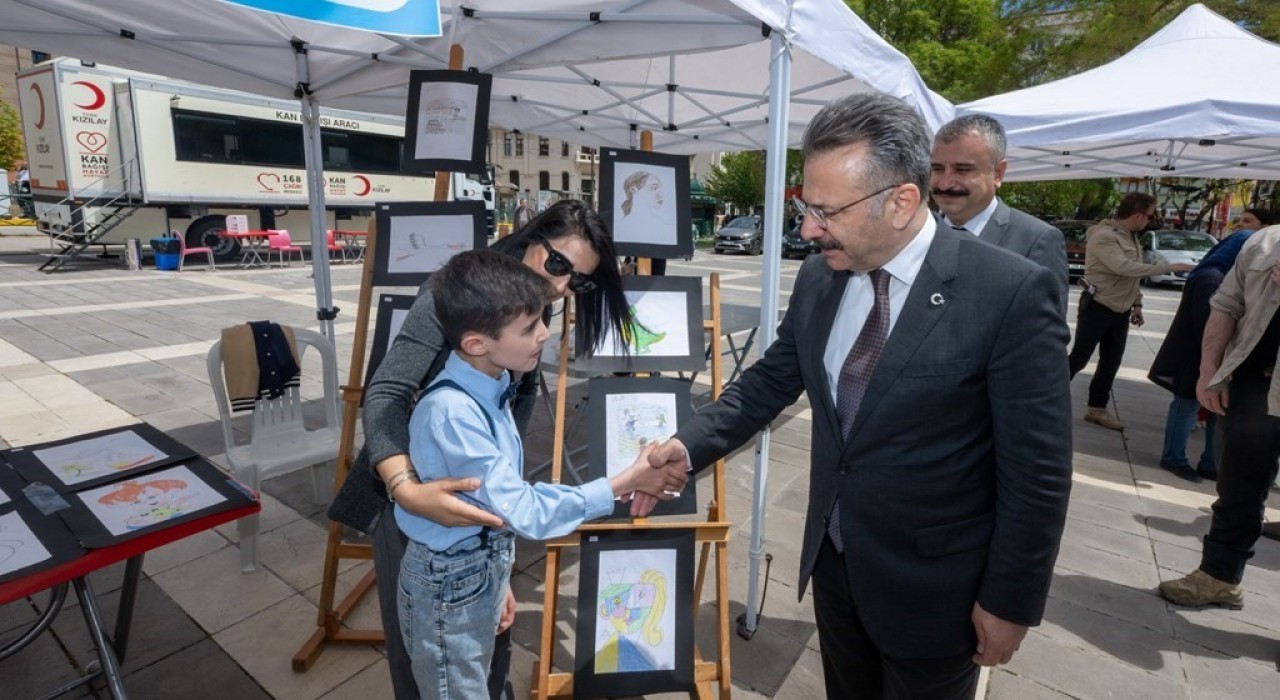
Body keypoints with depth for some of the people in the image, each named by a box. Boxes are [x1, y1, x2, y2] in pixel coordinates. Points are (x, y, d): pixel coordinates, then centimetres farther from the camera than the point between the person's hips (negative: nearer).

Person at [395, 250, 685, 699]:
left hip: (484, 565, 8)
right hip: (449, 583, -7)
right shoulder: (452, 412, -31)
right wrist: (627, 483, -26)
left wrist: (497, 575, 14)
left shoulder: (488, 388, -3)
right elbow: (525, 510, -29)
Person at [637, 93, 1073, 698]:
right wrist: (688, 446, -9)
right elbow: (771, 380, 3)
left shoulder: (1010, 293, -21)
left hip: (932, 586, -4)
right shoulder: (818, 277, -6)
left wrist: (1010, 602, -9)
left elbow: (1037, 471, -16)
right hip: (833, 560, 5)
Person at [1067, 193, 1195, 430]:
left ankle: (1097, 408, 19)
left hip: (1120, 311, 9)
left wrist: (1136, 303, 17)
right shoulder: (1103, 236, -19)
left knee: (1111, 362, 10)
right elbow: (1124, 267, -29)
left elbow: (1134, 273, 19)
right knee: (1078, 358, -4)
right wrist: (1167, 267, -25)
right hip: (1096, 308, -8)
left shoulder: (1132, 237, 11)